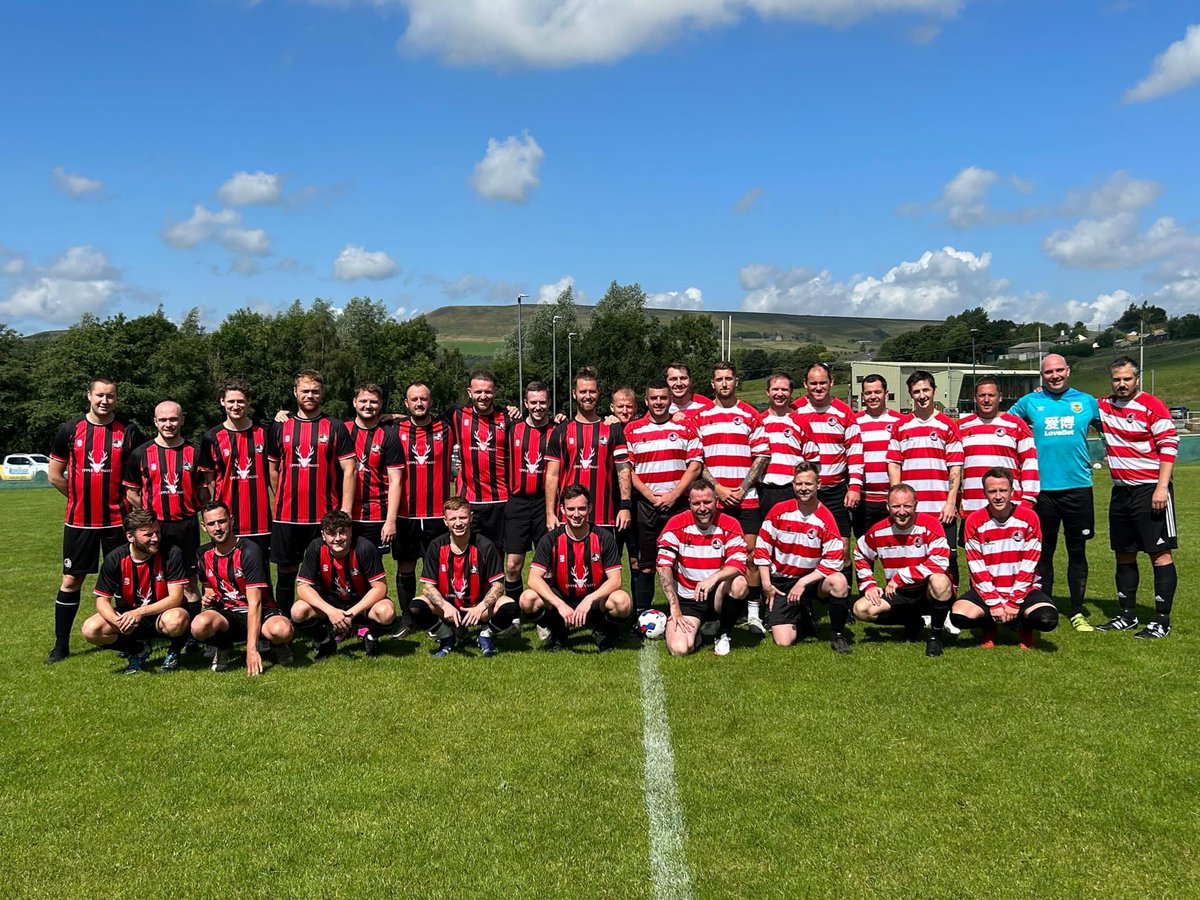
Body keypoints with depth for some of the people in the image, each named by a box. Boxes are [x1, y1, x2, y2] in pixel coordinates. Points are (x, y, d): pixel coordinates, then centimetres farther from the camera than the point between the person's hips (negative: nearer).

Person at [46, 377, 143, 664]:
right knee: (71, 580, 5)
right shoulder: (70, 430, 1)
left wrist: (125, 500, -1)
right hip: (79, 520, 1)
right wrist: (82, 498, 7)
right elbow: (55, 475, 8)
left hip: (117, 519, 0)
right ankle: (61, 645, 15)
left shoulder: (128, 432, 0)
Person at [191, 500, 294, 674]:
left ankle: (278, 645, 2)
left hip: (261, 611, -4)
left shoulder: (249, 551, -17)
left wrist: (251, 650, -27)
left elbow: (254, 602, -21)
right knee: (199, 625, -33)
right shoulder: (203, 555, 2)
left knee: (282, 630, -39)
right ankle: (223, 648, 4)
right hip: (226, 615, 4)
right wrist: (208, 598, -4)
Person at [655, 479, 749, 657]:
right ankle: (694, 632, 15)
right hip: (685, 599, -1)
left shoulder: (730, 525, -7)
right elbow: (663, 565, -11)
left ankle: (723, 635, -5)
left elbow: (738, 564, -18)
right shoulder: (676, 525, -7)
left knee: (739, 584, -32)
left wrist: (714, 578, -39)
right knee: (678, 649, -24)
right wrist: (674, 606, -18)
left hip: (717, 596, 1)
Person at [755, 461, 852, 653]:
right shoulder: (779, 511, -4)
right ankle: (799, 615, 24)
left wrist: (803, 583, -19)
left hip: (812, 580, 0)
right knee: (784, 642, -13)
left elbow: (833, 562, -14)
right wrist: (766, 584, -2)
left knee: (839, 582, -34)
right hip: (781, 582, 1)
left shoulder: (826, 519, -9)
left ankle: (838, 635, -11)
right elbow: (762, 547, 2)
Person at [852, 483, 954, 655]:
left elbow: (939, 562, -27)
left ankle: (935, 636, -14)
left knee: (940, 580, -39)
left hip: (928, 592, -4)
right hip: (897, 595, 4)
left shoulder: (930, 525, -16)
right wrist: (869, 584, 0)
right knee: (861, 609, -16)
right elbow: (860, 556, 15)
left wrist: (900, 578, -21)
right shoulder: (878, 531, -4)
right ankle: (912, 621, 9)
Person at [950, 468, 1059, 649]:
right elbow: (977, 568, -7)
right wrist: (995, 603, -14)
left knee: (1047, 619, -29)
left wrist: (1013, 602, -12)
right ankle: (989, 628, 9)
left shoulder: (1028, 518, -4)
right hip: (987, 591, 0)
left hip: (1023, 590, 0)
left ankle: (1025, 628, 9)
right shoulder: (975, 521, -5)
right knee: (959, 615, -27)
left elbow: (1028, 566, -6)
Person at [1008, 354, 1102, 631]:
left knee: (1077, 551, 6)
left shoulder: (1087, 402, 6)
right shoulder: (1030, 402, 4)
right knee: (1044, 551, 7)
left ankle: (1077, 612, 16)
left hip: (1078, 487, 1)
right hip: (1041, 488, 0)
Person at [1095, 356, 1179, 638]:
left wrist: (1161, 487, -18)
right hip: (1121, 491, 7)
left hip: (1151, 490, -7)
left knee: (1160, 553, -5)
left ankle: (1162, 620, -1)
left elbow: (1169, 446, -12)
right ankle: (1128, 615, 22)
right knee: (1124, 554, 12)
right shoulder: (1103, 406, 9)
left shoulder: (1152, 406, -9)